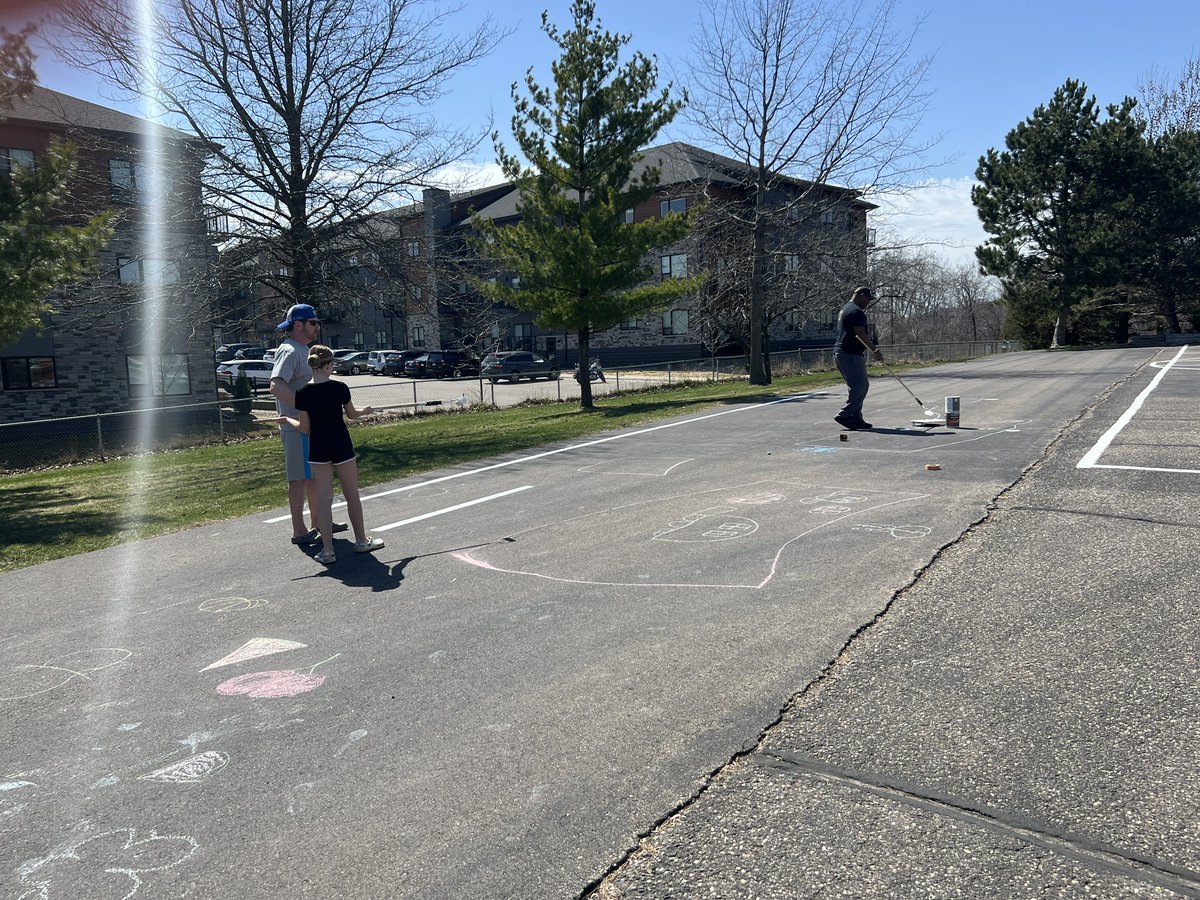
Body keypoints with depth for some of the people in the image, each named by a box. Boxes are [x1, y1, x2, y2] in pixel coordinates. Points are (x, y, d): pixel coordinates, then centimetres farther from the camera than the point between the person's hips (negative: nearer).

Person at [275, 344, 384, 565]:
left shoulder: (303, 393, -7)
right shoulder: (340, 388, -9)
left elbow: (305, 428, -3)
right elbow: (352, 414, 7)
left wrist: (287, 420, 16)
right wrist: (365, 411, 28)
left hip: (318, 449, 1)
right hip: (341, 446, -1)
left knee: (324, 498, 4)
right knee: (352, 495, 13)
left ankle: (327, 551, 5)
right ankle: (361, 540, 24)